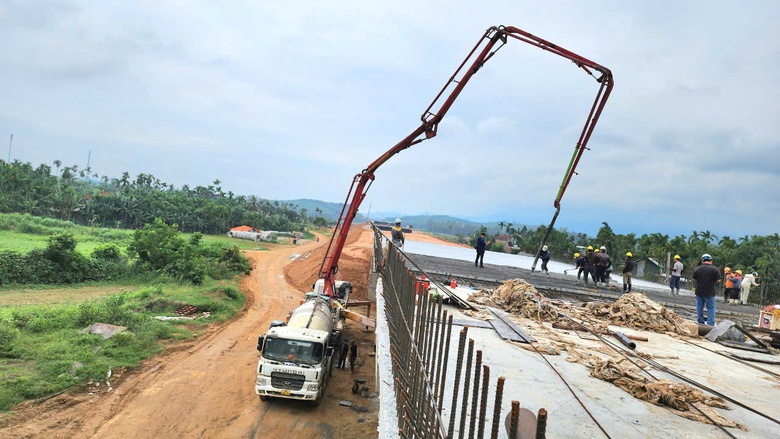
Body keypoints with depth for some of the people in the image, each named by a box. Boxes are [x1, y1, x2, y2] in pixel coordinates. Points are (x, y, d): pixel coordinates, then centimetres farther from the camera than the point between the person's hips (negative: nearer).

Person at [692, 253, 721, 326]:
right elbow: (718, 280, -7)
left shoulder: (697, 269, -2)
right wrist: (712, 280, 12)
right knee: (711, 308, 4)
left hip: (699, 292, 3)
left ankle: (700, 322, 20)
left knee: (699, 307, 13)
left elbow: (694, 279, 5)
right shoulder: (715, 269, -10)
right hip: (709, 293, -3)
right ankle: (710, 324, -1)